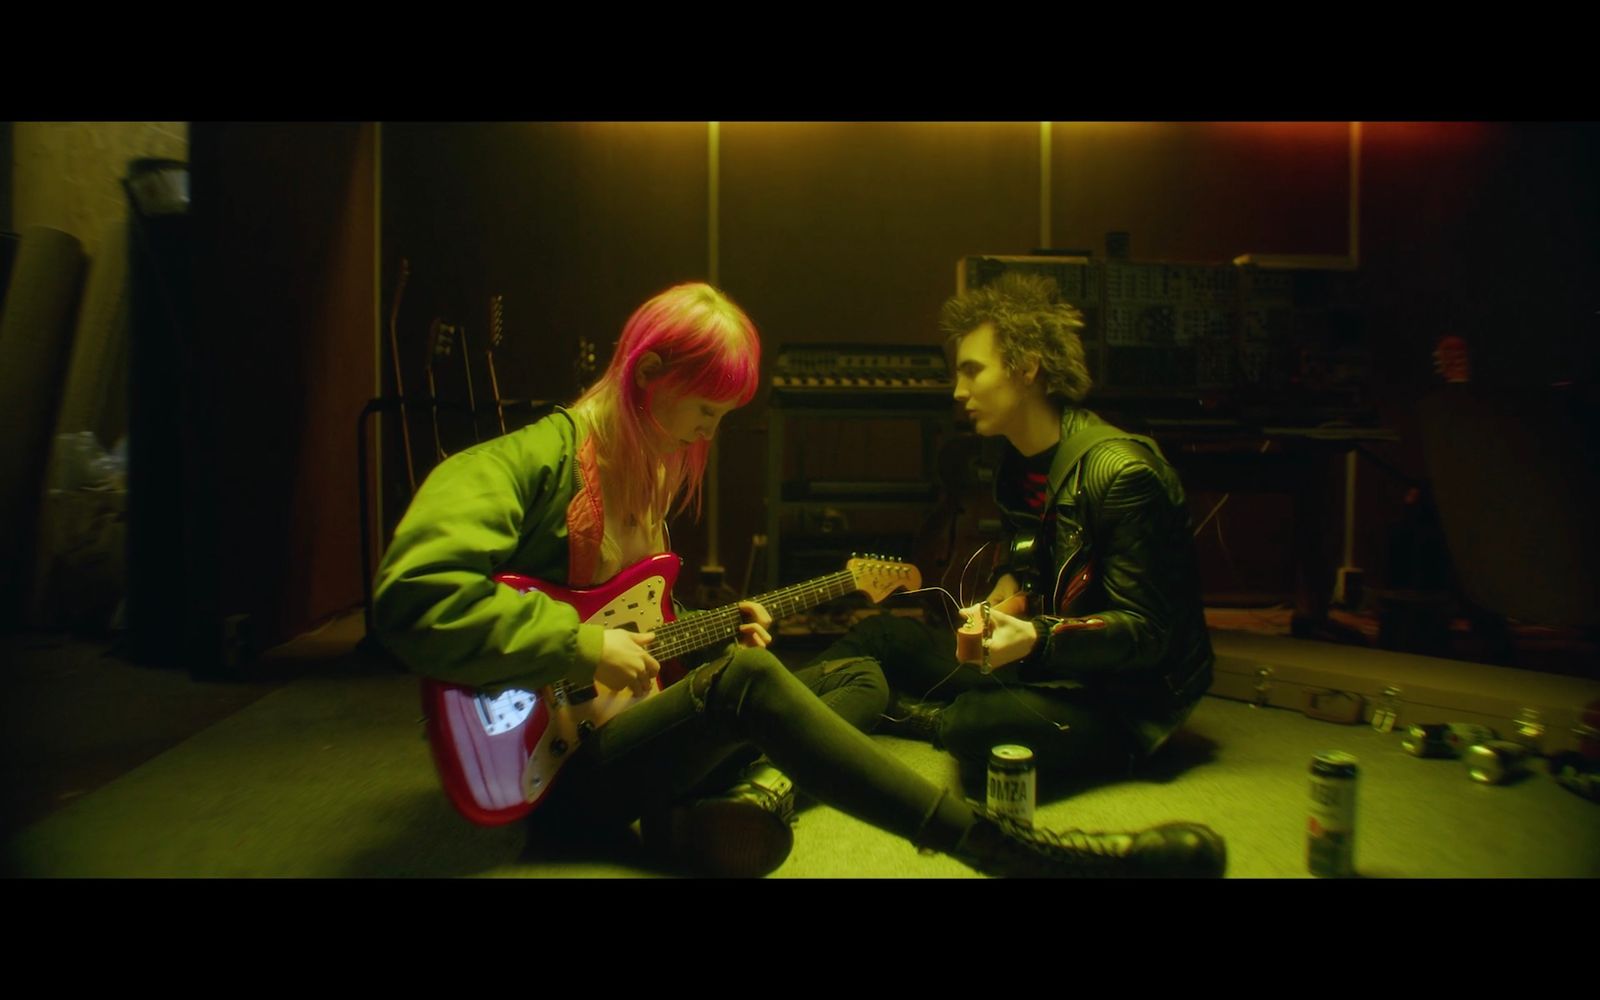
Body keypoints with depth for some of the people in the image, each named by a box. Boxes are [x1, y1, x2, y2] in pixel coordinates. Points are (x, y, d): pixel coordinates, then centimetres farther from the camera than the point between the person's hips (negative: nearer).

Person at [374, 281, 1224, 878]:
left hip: (625, 732, 9)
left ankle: (741, 795, -26)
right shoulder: (528, 460, -13)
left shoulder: (643, 475, 13)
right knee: (745, 681, -36)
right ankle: (1015, 849, -36)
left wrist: (710, 646, 3)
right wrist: (585, 644, -23)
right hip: (552, 764, -8)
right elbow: (412, 595, -27)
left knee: (860, 677, 3)